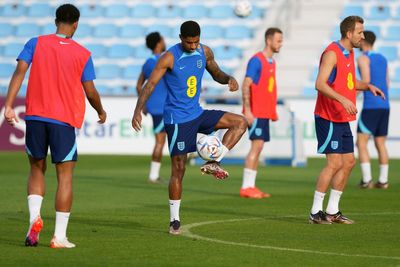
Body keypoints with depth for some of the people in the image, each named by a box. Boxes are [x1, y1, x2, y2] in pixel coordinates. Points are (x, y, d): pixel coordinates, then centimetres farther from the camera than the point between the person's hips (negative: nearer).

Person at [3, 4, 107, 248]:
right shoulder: (83, 54, 0)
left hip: (35, 116, 2)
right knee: (65, 176, 4)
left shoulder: (36, 43, 3)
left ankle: (34, 218, -7)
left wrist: (9, 104, -12)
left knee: (37, 170, 17)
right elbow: (90, 92, 2)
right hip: (64, 120, -2)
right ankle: (60, 237, 0)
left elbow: (19, 72, -9)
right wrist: (101, 112, 21)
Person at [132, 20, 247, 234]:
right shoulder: (169, 58, -15)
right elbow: (150, 84, -19)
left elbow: (216, 73, 18)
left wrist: (229, 79, -6)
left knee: (240, 123, -1)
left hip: (197, 113, 6)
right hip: (177, 118, -6)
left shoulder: (205, 52, 2)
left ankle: (212, 163, -4)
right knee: (178, 169, -6)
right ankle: (174, 220, 2)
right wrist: (138, 110, -31)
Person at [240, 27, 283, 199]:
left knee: (258, 147, 8)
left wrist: (273, 111, 17)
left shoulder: (271, 62, 15)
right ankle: (246, 187, -9)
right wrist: (247, 110, -20)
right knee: (256, 146, -11)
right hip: (256, 112, -9)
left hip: (265, 112, 9)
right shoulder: (256, 60, -11)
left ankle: (250, 186, 11)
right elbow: (245, 85, -15)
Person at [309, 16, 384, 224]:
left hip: (343, 119, 10)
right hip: (328, 118, -10)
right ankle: (315, 212, -6)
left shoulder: (349, 53, 14)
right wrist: (343, 100, -34)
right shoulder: (332, 53, -15)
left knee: (348, 162, 9)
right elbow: (320, 84, -25)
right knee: (335, 163, -13)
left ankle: (332, 211, 15)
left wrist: (368, 86, 14)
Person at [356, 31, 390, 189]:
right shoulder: (382, 59, 18)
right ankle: (383, 181, 6)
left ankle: (367, 180, -13)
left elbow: (366, 80, -17)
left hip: (370, 106, -7)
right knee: (380, 144, 11)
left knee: (361, 143, -3)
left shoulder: (363, 58, -4)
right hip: (384, 106, 7)